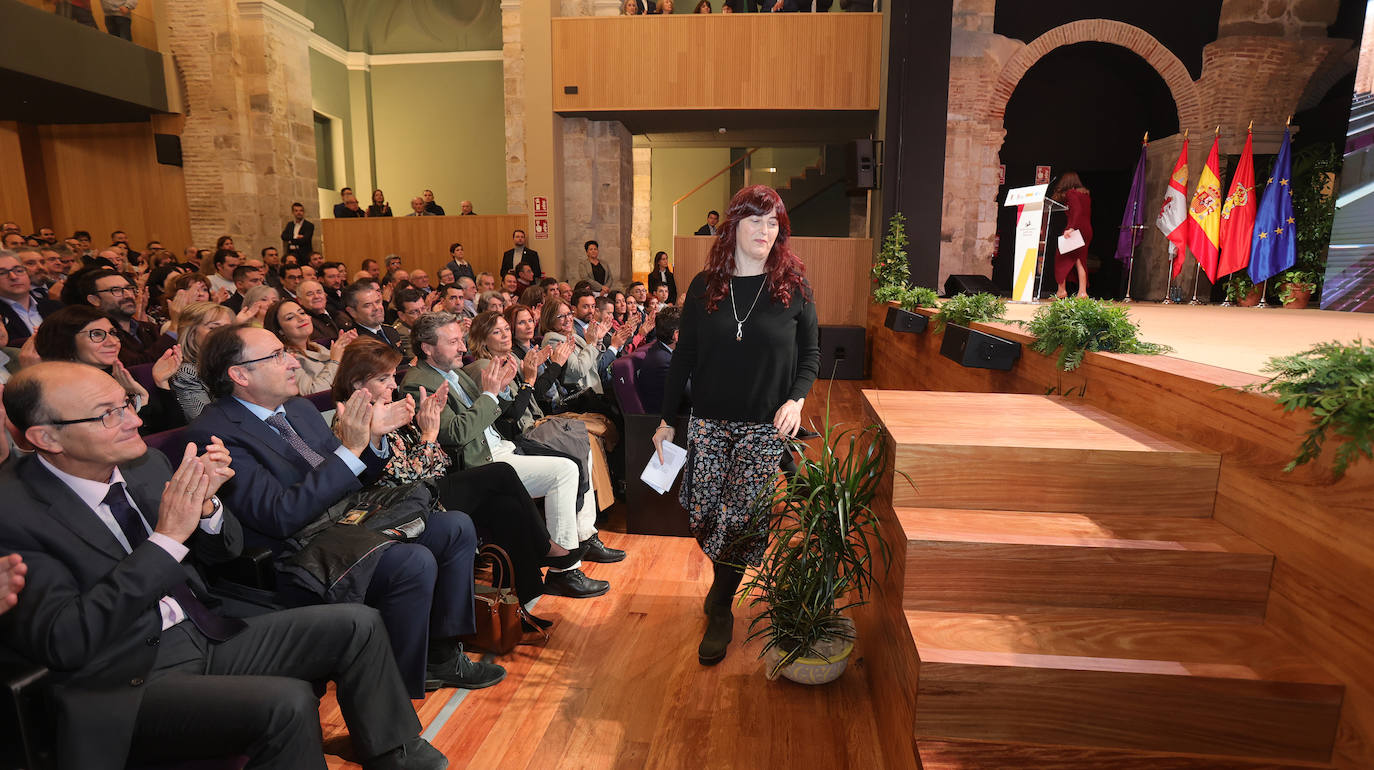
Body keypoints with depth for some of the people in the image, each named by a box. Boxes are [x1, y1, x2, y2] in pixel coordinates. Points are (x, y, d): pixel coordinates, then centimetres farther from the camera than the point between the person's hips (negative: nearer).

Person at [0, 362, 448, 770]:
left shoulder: (145, 463, 2)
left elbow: (224, 550, 10)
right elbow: (63, 643, -22)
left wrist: (204, 502, -12)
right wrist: (167, 537, -27)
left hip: (205, 634, 7)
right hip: (125, 681, -7)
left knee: (358, 625, -3)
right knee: (287, 703, -30)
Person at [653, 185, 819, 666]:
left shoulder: (793, 287, -1)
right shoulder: (704, 286, 2)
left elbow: (810, 353, 5)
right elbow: (684, 356, 6)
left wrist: (796, 399, -13)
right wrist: (667, 419, 7)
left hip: (765, 427, -2)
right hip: (708, 423, 2)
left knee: (743, 519, 0)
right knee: (702, 515, 5)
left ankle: (720, 612, 21)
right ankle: (724, 581, 36)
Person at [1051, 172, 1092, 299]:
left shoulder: (1070, 193, -6)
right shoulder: (1085, 194, 18)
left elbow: (1077, 210, -19)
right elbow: (1088, 213, 17)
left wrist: (1070, 228, -26)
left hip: (1076, 230, -7)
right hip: (1087, 230, 7)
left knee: (1061, 258, 3)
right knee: (1080, 261, 8)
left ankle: (1062, 290, 1)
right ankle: (1082, 291, 2)